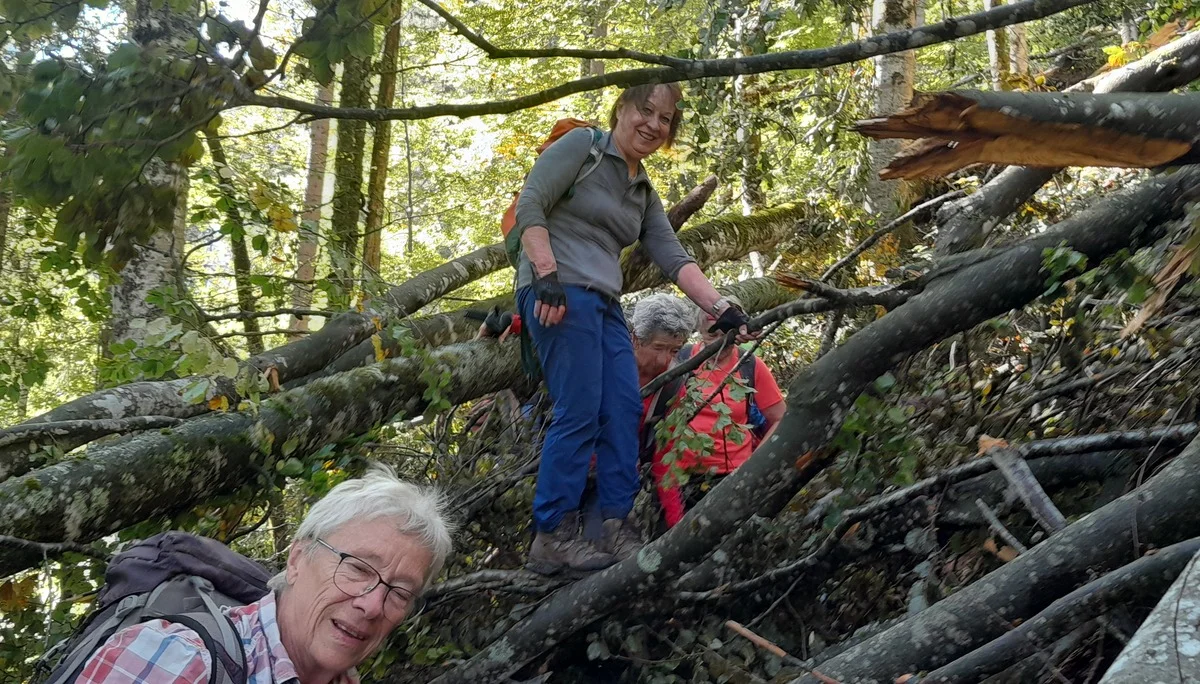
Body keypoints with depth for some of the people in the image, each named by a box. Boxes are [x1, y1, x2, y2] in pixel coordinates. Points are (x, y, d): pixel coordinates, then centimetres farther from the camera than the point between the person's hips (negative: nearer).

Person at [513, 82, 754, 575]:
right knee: (579, 414, -12)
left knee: (624, 413, 2)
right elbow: (529, 206, -10)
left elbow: (673, 259, 13)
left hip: (604, 303, 8)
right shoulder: (581, 146, 1)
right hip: (559, 294, -8)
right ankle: (552, 538, -6)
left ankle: (617, 530, 8)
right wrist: (547, 275, -21)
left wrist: (720, 307, 1)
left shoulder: (644, 193, 22)